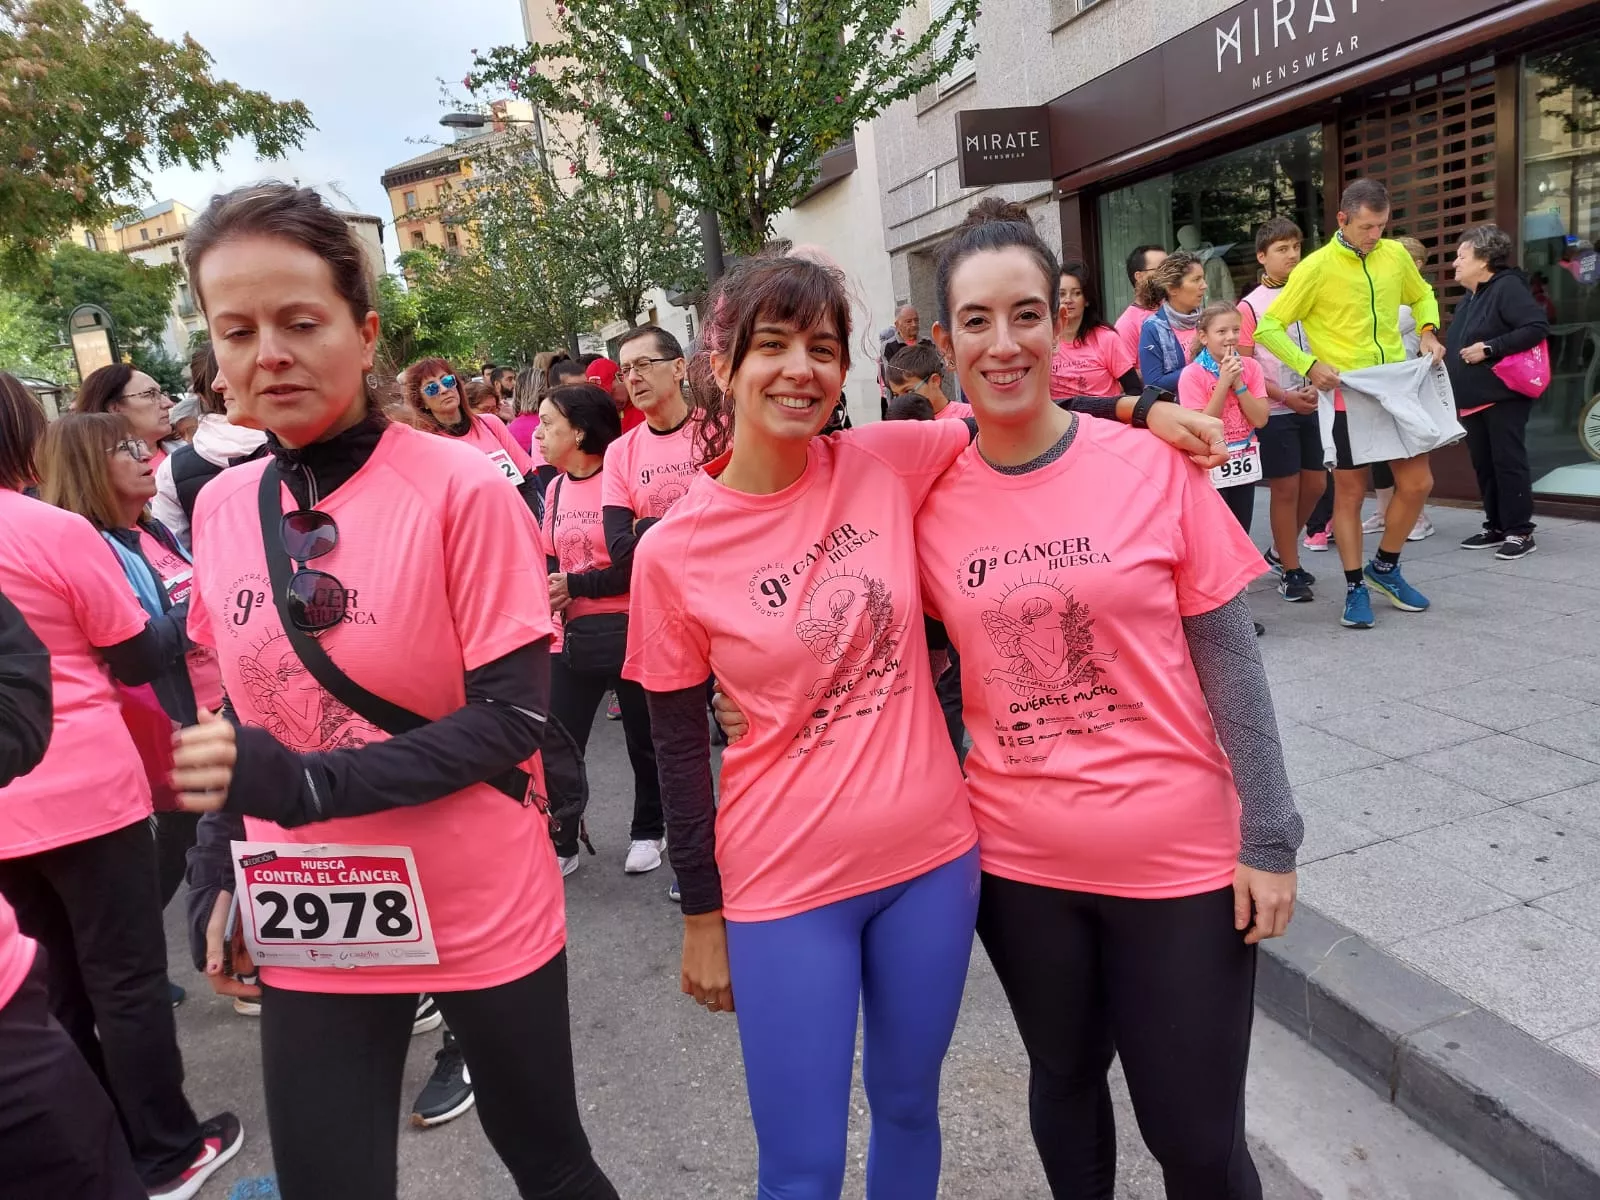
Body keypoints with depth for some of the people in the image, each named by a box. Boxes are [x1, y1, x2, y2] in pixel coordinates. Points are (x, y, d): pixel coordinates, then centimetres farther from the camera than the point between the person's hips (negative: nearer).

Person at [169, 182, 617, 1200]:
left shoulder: (463, 488, -16)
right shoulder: (221, 508, 1)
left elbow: (514, 716, -17)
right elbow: (247, 711, 11)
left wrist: (308, 785, -24)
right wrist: (220, 871, 3)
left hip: (483, 912, -3)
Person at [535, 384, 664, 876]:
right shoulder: (556, 489, 9)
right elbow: (550, 561, 16)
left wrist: (575, 586, -14)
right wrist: (547, 591, -6)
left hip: (630, 630, -5)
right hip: (577, 633, 6)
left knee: (644, 740, 11)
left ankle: (648, 832, 31)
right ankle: (561, 846, 20)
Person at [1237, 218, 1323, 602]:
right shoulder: (1251, 306, -6)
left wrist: (1317, 386, -5)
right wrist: (1287, 397, -14)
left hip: (1311, 407, 5)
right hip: (1275, 412, -5)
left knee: (1315, 484, 9)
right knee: (1285, 488, 0)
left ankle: (1279, 552, 29)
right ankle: (1290, 571, 12)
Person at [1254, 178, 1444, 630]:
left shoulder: (1395, 255, 5)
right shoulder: (1317, 267, -10)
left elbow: (1422, 296, 23)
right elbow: (1269, 328, -10)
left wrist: (1428, 330, 4)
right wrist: (1310, 365, -20)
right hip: (1346, 396, -5)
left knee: (1418, 483, 6)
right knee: (1350, 492, 3)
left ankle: (1384, 567, 27)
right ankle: (1355, 587, 16)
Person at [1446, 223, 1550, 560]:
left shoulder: (1507, 287, -10)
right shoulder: (1469, 298, 17)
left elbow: (1538, 327, -21)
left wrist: (1489, 348, -23)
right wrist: (1445, 356, 10)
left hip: (1504, 396, -9)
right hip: (1473, 398, 9)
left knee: (1509, 462, -6)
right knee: (1483, 465, 11)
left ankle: (1520, 532, 0)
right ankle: (1496, 527, 19)